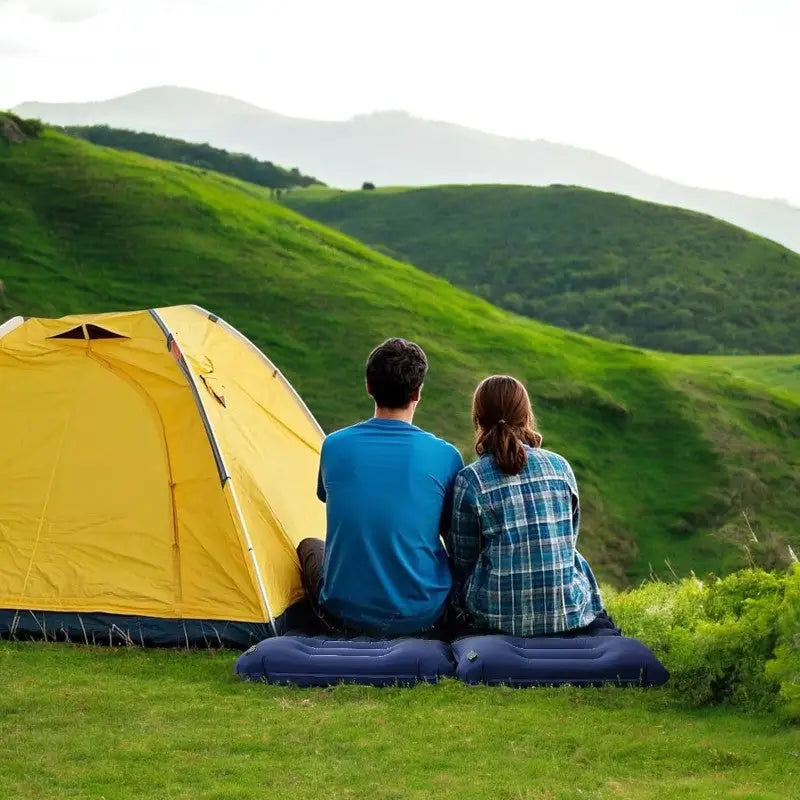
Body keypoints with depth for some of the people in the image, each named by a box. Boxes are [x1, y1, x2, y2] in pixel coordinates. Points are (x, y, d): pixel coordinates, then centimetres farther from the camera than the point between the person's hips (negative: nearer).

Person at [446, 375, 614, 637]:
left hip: (498, 618, -1)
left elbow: (463, 560, -1)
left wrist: (468, 607, 18)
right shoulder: (560, 466, -1)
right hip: (568, 613, 2)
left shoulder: (470, 480, -10)